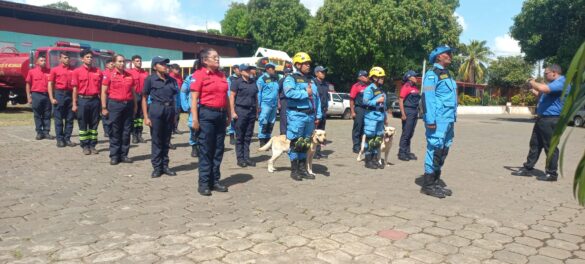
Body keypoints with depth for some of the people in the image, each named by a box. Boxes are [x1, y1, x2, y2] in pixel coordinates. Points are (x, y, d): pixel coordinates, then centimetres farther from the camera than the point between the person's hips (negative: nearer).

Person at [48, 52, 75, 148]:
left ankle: (67, 139, 12)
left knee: (69, 118, 4)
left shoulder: (72, 70, 9)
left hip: (70, 94, 2)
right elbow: (50, 84, 2)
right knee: (58, 118, 2)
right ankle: (60, 139, 8)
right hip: (59, 94, -2)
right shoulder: (55, 70, 4)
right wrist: (51, 98, -7)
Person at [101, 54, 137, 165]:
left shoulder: (130, 75, 9)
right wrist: (104, 107, -6)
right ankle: (114, 156, 8)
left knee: (126, 131, 6)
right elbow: (104, 92, -2)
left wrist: (135, 105, 12)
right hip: (115, 104, -3)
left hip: (128, 104, 4)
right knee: (115, 132, 1)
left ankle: (124, 155, 15)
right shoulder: (109, 75, -1)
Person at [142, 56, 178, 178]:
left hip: (170, 110, 4)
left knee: (166, 140, 9)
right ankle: (157, 167, 11)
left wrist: (174, 113, 9)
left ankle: (165, 165, 19)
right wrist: (146, 117, -7)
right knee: (156, 140, 3)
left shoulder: (171, 80, 9)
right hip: (156, 109, -4)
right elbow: (144, 98, -1)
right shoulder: (150, 79, -1)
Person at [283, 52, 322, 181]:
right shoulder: (291, 78, -4)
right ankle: (294, 170, 6)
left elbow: (317, 98, 17)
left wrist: (318, 115, 9)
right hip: (297, 115, -7)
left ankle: (303, 169, 20)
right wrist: (305, 93, -15)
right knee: (296, 143, -3)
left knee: (306, 144, 12)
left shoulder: (311, 80, 19)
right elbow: (289, 92, -24)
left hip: (310, 115, 7)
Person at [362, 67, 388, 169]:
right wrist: (377, 100, -16)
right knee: (370, 139, -3)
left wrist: (385, 117, 20)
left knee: (378, 139, 10)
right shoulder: (369, 89, -7)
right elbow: (365, 102, -17)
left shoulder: (381, 90, 18)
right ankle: (368, 161, 4)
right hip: (371, 117, -8)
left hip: (380, 118, 8)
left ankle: (375, 159, 20)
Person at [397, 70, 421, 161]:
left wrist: (417, 112, 14)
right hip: (408, 111, -8)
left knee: (410, 134, 11)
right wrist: (403, 114, -19)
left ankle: (407, 152, 18)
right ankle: (402, 153, -1)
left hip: (415, 112, 8)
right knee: (406, 133, -6)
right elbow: (400, 100, -15)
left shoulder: (415, 88, 15)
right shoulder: (406, 87, -10)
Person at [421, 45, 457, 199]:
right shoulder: (432, 74, -7)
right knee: (435, 149, -8)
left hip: (448, 120, 9)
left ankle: (436, 180, 21)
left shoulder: (447, 74, 22)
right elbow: (427, 97, -16)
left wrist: (453, 119, 18)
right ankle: (428, 184, -2)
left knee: (443, 151, 12)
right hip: (438, 119, -9)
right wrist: (430, 120, -23)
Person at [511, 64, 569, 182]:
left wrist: (532, 82, -11)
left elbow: (543, 88, -30)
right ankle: (528, 168, 19)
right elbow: (542, 95, 30)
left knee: (550, 147, -3)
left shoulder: (561, 82, -15)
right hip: (542, 119, 10)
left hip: (551, 120, -10)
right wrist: (532, 89, 15)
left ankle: (552, 174, 6)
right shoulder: (555, 83, 20)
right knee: (535, 144, 12)